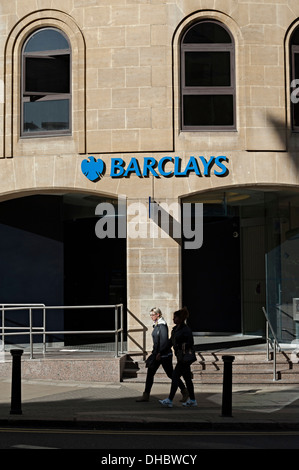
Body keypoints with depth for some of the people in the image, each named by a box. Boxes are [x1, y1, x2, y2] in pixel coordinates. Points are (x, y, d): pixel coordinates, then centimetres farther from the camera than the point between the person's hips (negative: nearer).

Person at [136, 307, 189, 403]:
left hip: (164, 354, -9)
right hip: (157, 354, 9)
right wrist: (153, 352, 20)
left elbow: (164, 340, -22)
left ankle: (184, 391, 16)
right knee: (150, 373, 3)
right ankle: (146, 395, 5)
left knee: (170, 374, 1)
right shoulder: (156, 325, 12)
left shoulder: (162, 325, -16)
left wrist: (160, 353, -22)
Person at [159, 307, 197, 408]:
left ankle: (169, 401, -7)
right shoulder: (176, 328, 11)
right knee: (187, 378, 13)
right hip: (179, 355, 9)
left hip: (184, 357, -9)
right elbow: (172, 341, 18)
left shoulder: (186, 330, -17)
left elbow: (190, 344, -19)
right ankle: (192, 400, 19)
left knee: (175, 377, -9)